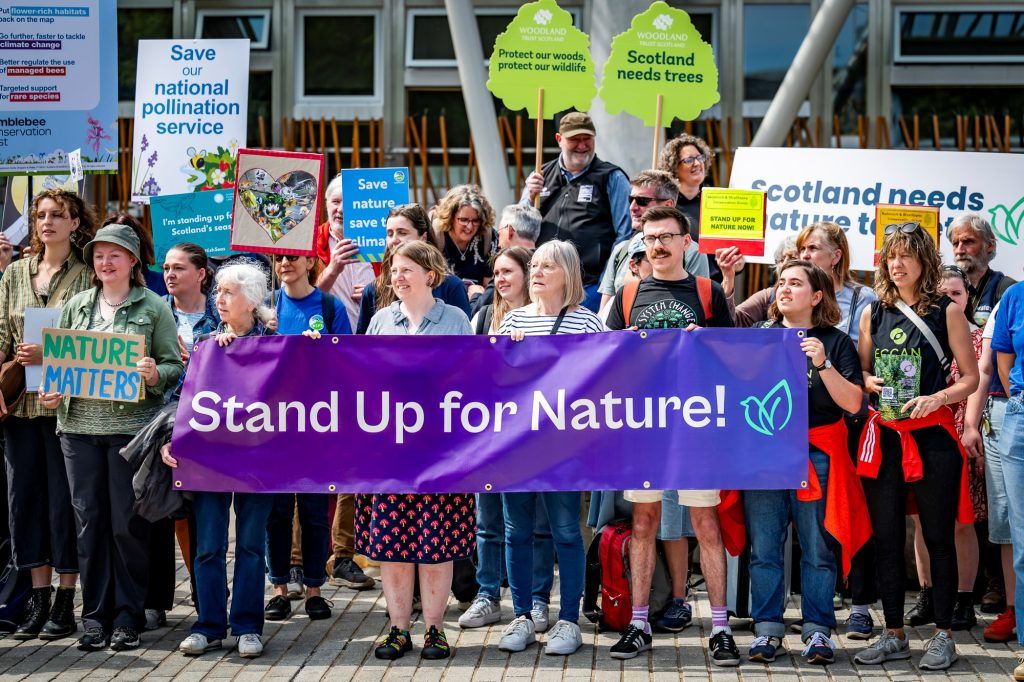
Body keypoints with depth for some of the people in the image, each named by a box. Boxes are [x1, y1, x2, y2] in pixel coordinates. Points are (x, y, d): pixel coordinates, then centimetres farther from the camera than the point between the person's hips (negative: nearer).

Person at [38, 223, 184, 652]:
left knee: (127, 523, 0)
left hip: (130, 424, -3)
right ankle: (95, 614, 13)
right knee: (88, 520, 5)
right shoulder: (76, 306, 14)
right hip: (79, 424, 3)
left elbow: (174, 365, 2)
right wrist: (51, 391, -2)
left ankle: (128, 616, 10)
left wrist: (154, 375, -19)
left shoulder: (153, 308, 3)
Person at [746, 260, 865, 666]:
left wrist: (823, 365, -14)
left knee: (817, 547, -1)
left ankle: (818, 630, 6)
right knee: (764, 546, 2)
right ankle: (767, 629, 9)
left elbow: (853, 403, -3)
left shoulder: (835, 342, 6)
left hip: (816, 454, -2)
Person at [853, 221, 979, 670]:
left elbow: (971, 377, -1)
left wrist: (938, 397, -18)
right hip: (884, 436, 4)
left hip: (932, 436, -4)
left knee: (938, 537, 2)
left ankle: (943, 636, 12)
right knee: (886, 538, 6)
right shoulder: (873, 313, 9)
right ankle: (894, 635, 17)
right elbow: (860, 372, 17)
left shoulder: (946, 311, -1)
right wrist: (870, 382, -5)